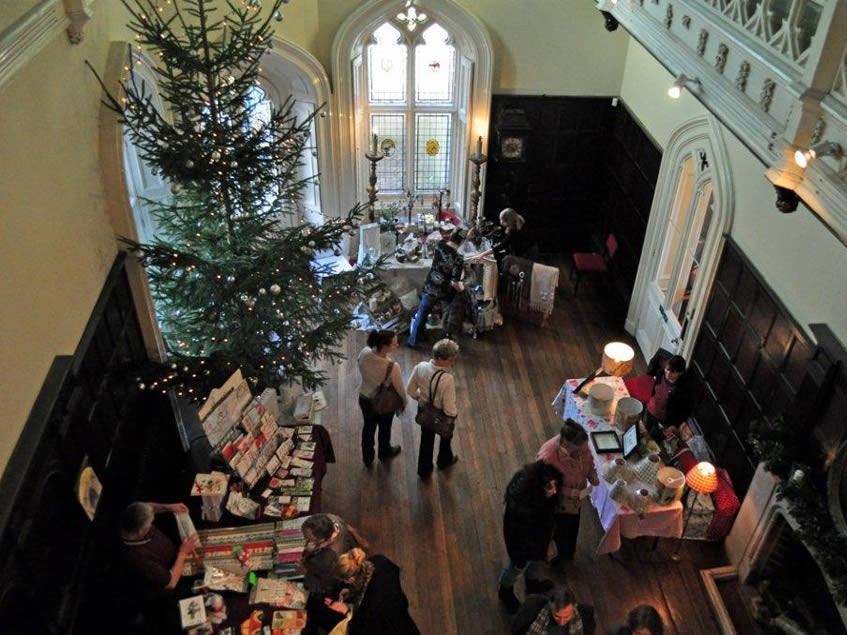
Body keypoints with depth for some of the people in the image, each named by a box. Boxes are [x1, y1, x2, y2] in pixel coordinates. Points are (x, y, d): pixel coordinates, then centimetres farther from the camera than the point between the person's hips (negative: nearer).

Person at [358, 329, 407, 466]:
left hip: (364, 398, 4)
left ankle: (367, 458, 51)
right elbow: (399, 388, -20)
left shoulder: (364, 353, -24)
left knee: (368, 427, 28)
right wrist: (405, 402, 1)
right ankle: (384, 453, 55)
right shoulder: (392, 367, -38)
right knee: (384, 429, 27)